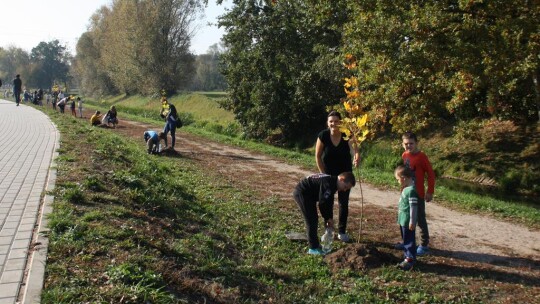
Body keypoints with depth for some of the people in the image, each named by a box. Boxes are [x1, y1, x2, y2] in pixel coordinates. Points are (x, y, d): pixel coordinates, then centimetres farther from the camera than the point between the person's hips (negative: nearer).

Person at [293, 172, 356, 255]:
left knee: (314, 220, 15)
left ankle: (315, 244, 26)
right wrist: (328, 218, -11)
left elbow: (329, 203, 13)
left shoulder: (332, 184, 7)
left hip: (308, 194, 10)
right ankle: (313, 248, 2)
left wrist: (329, 219, 10)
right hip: (301, 193, -10)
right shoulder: (328, 184, -25)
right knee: (311, 221, -7)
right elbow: (322, 203, -23)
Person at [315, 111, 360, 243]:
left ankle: (342, 232, 20)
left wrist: (357, 158, -58)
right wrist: (323, 174, -10)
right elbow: (318, 156, -9)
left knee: (343, 202, 6)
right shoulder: (323, 135, -17)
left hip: (345, 174, 0)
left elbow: (354, 149, -35)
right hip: (328, 174, 0)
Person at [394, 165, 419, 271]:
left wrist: (412, 221, -20)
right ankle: (408, 257, 29)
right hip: (403, 220, 10)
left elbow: (413, 207, -22)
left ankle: (410, 260, 9)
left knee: (409, 240, 0)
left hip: (407, 222, -10)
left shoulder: (411, 190, -22)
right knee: (405, 240, 18)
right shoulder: (406, 189, 8)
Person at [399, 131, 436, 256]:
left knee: (420, 220, 3)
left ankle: (424, 245, 16)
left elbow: (431, 174, -14)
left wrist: (430, 191, -14)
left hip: (418, 194, -7)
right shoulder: (404, 156, 3)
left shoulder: (421, 156, -16)